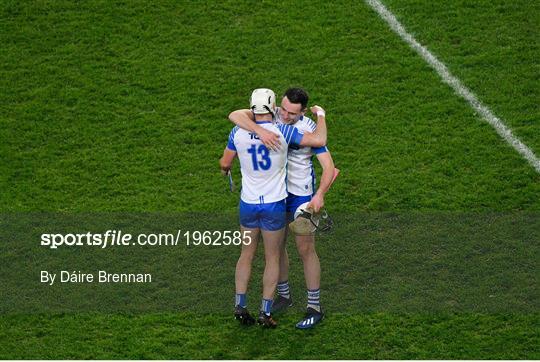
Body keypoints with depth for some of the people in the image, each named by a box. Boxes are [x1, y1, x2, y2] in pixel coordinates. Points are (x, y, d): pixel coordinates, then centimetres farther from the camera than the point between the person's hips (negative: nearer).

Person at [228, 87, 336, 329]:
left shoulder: (309, 130, -19)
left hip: (301, 195, -4)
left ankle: (314, 308, 10)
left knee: (306, 250, 1)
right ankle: (284, 296, 33)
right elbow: (235, 115, -27)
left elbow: (329, 167, -22)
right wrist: (260, 131, -45)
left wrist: (320, 194, -40)